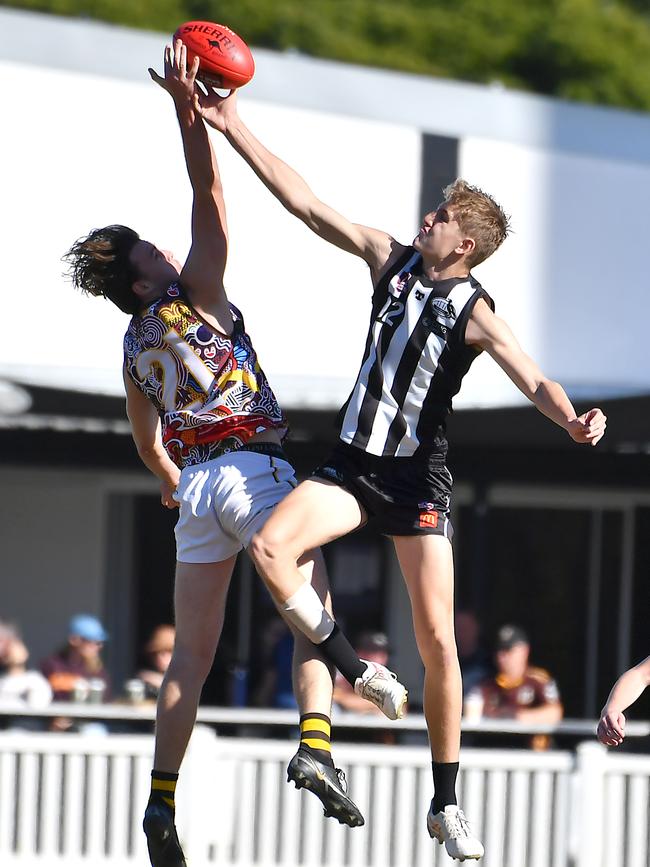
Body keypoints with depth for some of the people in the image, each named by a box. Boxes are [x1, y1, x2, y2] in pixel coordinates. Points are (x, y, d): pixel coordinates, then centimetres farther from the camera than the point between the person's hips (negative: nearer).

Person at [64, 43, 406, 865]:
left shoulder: (134, 345, 13)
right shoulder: (194, 296, -5)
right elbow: (209, 197, -11)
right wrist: (187, 109, -11)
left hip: (195, 486, 6)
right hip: (253, 471, -6)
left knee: (191, 651, 9)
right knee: (314, 615, -4)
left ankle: (160, 798, 0)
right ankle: (315, 744, -27)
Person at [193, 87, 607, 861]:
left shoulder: (475, 313, -11)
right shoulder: (391, 260, 2)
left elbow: (533, 381, -24)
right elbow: (303, 202, 2)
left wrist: (571, 420, -46)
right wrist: (234, 131, -2)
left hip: (418, 479, -4)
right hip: (352, 467, 4)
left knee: (437, 640, -6)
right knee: (271, 547, -24)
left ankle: (446, 804, 6)